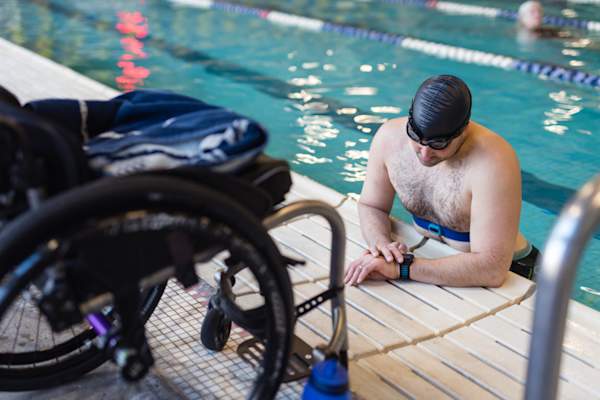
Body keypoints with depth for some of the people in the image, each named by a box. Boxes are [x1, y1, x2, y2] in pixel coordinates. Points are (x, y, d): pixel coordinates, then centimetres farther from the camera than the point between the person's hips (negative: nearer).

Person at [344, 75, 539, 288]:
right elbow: (371, 206, 1)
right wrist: (381, 244, -20)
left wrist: (402, 267, -35)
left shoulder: (492, 162, -30)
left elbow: (491, 268, -33)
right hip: (432, 259, 5)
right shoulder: (390, 136, -13)